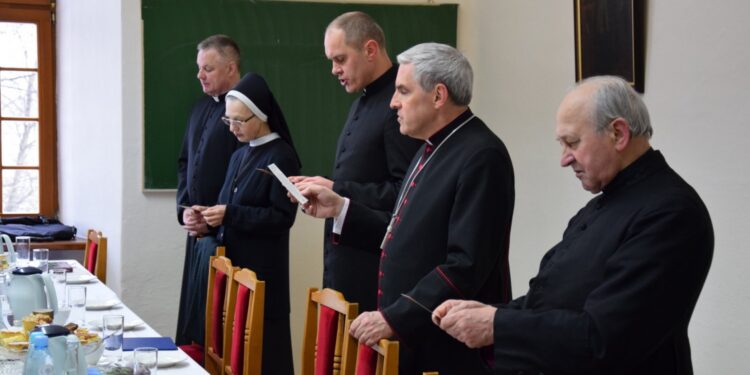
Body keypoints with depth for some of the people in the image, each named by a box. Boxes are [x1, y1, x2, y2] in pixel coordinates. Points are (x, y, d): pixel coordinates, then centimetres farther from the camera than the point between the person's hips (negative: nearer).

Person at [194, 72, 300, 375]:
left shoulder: (282, 157, -9)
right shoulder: (239, 156, 14)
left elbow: (282, 217, -15)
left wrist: (230, 215, -19)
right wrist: (208, 217, -2)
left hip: (263, 268, -7)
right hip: (232, 260, 7)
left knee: (260, 342, -4)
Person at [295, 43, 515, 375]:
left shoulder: (481, 157, -17)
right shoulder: (433, 148, 13)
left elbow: (467, 266, -23)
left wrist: (394, 318, -23)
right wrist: (340, 208, 10)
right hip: (406, 338, 9)